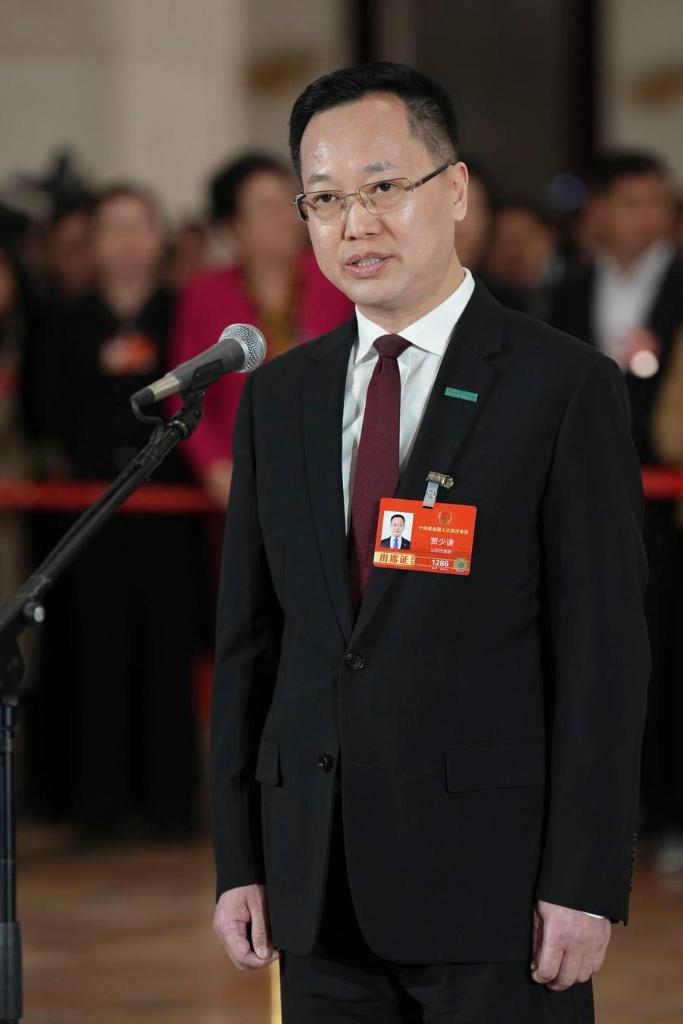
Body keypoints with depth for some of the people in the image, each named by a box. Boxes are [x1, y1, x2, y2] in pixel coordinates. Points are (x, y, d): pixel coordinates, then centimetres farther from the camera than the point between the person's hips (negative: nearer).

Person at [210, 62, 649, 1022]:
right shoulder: (278, 395, 11)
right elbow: (247, 642, 12)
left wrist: (585, 884, -12)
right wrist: (239, 862, 6)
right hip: (318, 877, 5)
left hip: (493, 872, -4)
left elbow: (604, 649, -7)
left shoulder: (565, 385, -4)